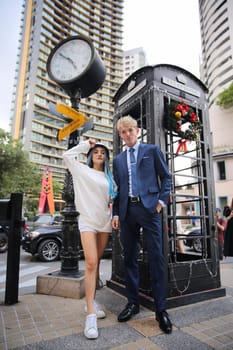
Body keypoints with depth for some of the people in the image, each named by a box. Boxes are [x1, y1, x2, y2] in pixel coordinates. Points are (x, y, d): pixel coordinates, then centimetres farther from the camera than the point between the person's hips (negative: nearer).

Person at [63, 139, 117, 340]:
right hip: (88, 221, -4)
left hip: (105, 222, 4)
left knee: (96, 263, 10)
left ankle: (92, 302, 22)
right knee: (91, 263, -14)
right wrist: (85, 145, 6)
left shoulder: (109, 177, 14)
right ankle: (91, 315, -13)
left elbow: (113, 198, 17)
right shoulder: (82, 170, 5)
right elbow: (68, 156, 0)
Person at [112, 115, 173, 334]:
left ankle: (160, 309, 12)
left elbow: (166, 177, 7)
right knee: (129, 258, 9)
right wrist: (116, 213, 7)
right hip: (127, 211, 4)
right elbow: (117, 189, 15)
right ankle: (132, 302, 24)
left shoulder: (152, 150, 8)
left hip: (148, 208, -3)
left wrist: (161, 201, -4)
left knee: (156, 257, -1)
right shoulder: (118, 159, 17)